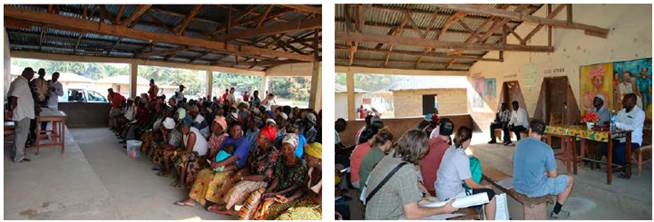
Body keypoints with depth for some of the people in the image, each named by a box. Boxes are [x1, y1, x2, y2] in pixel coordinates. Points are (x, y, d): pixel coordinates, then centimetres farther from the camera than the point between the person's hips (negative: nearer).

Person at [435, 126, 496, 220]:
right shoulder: (462, 157, -21)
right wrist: (485, 187, 3)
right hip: (451, 197, -9)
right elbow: (470, 183, -15)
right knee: (490, 193, 0)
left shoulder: (449, 150, 3)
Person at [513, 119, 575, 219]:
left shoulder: (519, 144, -2)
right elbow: (553, 175, -8)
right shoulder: (546, 149, -18)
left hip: (518, 186, 6)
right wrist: (547, 173, 15)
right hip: (535, 189, -6)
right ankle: (556, 212, 26)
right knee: (570, 180, 16)